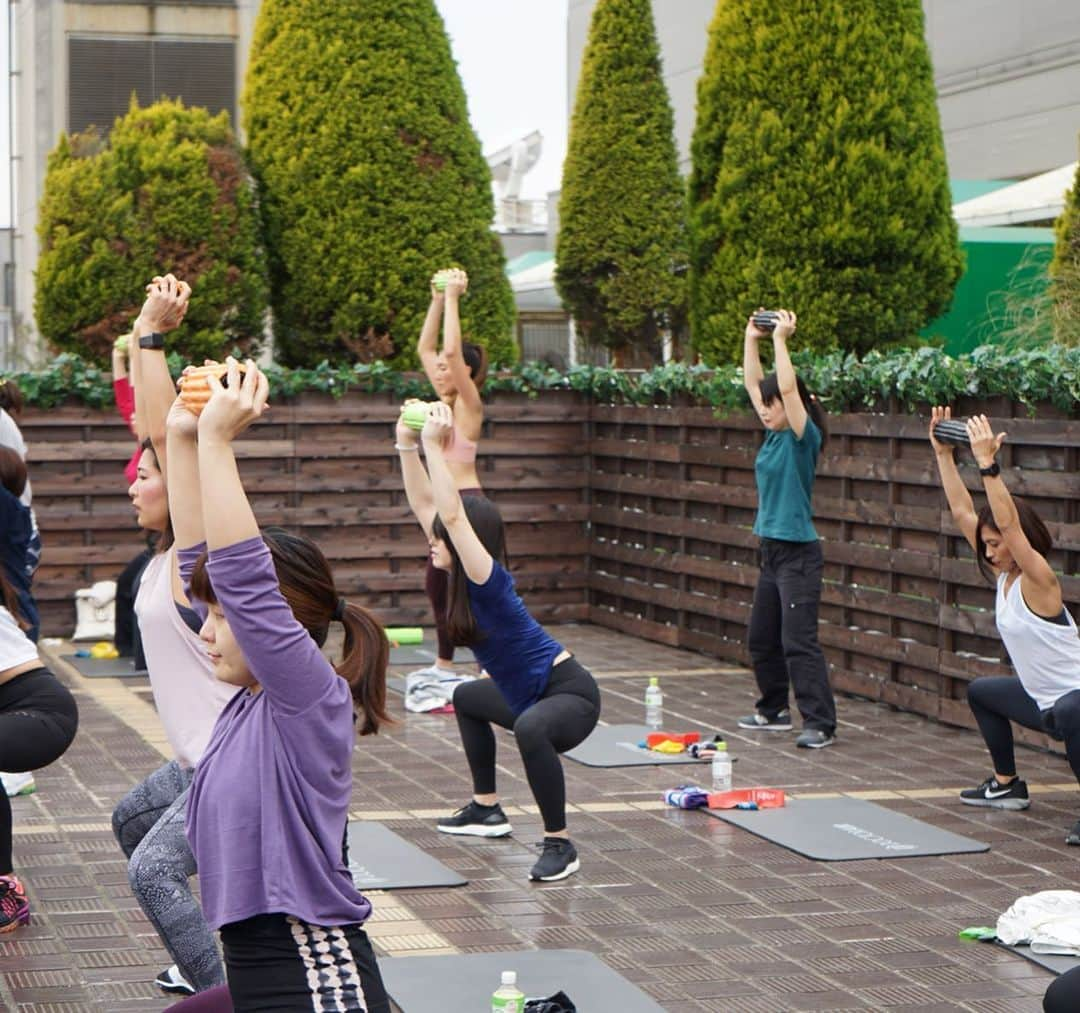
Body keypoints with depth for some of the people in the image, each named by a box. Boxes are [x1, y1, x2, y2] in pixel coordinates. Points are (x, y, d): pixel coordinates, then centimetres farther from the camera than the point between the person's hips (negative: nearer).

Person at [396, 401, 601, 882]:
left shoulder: (488, 583, -23)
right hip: (528, 692, 11)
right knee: (468, 698, 33)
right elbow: (423, 504, 3)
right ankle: (486, 810, 41)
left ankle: (560, 845, -28)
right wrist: (406, 445, -4)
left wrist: (434, 446, -35)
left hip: (571, 695, -11)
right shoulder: (461, 579, 0)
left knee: (531, 730, -42)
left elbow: (452, 514, -36)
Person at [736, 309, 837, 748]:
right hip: (772, 551, 9)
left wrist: (780, 338, -20)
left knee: (798, 642, -13)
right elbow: (753, 383, 16)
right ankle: (773, 710, 29)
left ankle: (821, 723, -12)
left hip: (799, 554, -9)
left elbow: (788, 387, -25)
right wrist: (751, 337, 12)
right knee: (762, 639, 16)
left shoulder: (803, 438, -12)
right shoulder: (773, 435, 9)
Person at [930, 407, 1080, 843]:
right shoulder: (1002, 576, 2)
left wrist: (987, 463, -41)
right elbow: (962, 511, 2)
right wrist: (943, 454, -1)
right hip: (1042, 700, 10)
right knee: (981, 691, 32)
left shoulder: (1038, 582, -20)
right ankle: (1007, 785, 42)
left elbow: (1008, 522, -36)